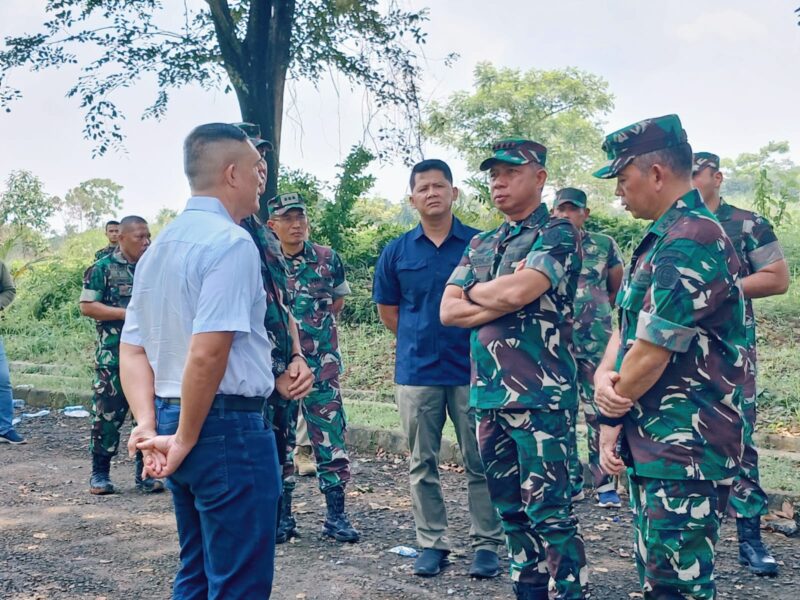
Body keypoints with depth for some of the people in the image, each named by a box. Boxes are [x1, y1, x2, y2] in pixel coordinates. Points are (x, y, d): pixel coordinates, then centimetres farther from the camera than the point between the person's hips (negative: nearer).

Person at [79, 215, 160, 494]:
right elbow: (87, 306, -8)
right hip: (113, 356, -4)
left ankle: (145, 473, 16)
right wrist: (127, 313, -15)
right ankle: (99, 473, 13)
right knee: (108, 414, 0)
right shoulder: (103, 268, -2)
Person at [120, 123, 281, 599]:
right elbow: (208, 352, -24)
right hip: (229, 426, -9)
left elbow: (133, 350, 11)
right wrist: (184, 440, -14)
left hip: (173, 418, 9)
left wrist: (148, 425, 2)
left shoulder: (159, 247, 13)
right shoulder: (231, 241, -15)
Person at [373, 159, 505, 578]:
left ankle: (487, 543, 15)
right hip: (416, 371, 2)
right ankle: (432, 543, 21)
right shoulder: (397, 251, 4)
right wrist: (419, 340, 8)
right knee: (422, 464, 9)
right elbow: (387, 309, 14)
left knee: (480, 462, 3)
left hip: (472, 368, -2)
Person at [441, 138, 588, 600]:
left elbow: (518, 291, -20)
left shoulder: (558, 234, -4)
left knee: (550, 511, -5)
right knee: (511, 511, 14)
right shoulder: (480, 245, 17)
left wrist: (474, 291, 0)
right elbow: (449, 311, 7)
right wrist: (502, 300, -8)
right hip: (487, 394, 7)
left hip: (540, 395, -7)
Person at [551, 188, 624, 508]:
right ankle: (571, 481, 16)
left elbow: (618, 288, 15)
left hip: (596, 343, -2)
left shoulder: (604, 245, 4)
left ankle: (604, 483, 8)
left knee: (599, 412, 0)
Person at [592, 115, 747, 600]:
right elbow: (627, 327, 14)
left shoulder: (689, 241, -19)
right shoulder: (666, 238, 15)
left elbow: (652, 351, -21)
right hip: (656, 445, 10)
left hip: (683, 450, -10)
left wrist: (612, 418, -6)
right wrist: (604, 375, -6)